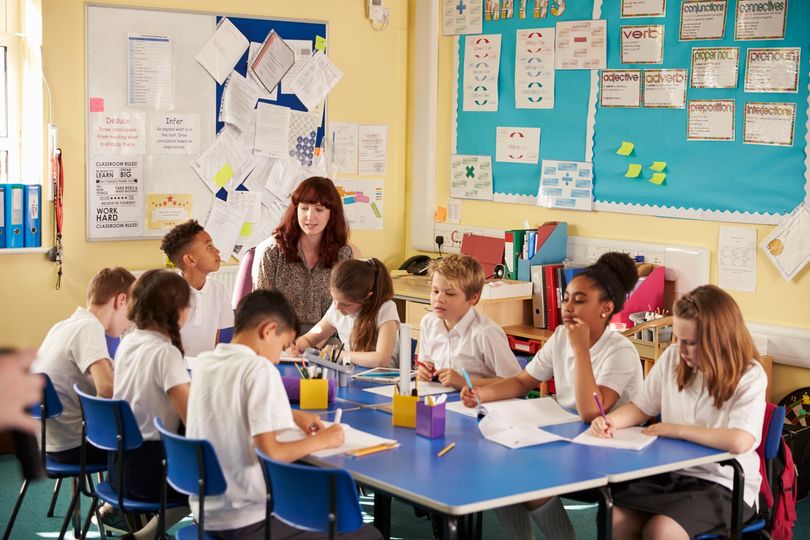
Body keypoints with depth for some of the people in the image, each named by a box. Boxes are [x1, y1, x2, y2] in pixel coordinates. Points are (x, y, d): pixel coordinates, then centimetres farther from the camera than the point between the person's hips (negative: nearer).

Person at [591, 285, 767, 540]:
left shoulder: (749, 377, -14)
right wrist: (611, 421, -10)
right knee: (614, 519, -19)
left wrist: (676, 430, -19)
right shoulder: (672, 358, 2)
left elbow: (739, 441, -30)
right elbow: (641, 407, 13)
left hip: (724, 485, -5)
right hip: (671, 472, 5)